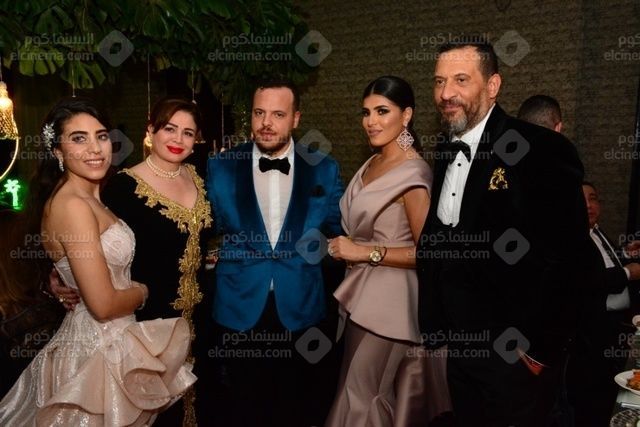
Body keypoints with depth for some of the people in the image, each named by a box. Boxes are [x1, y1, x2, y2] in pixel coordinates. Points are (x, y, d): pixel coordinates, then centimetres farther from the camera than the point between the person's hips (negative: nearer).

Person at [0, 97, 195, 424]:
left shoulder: (90, 197, 5)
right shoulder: (72, 205, -23)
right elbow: (104, 304, -24)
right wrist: (144, 290, -7)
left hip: (111, 339, 9)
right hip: (99, 346, -9)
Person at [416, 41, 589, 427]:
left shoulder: (544, 150, -16)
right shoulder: (446, 153, 7)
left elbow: (565, 257, -18)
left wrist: (539, 346, -15)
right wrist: (435, 326, 9)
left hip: (516, 358, -6)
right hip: (460, 348, 7)